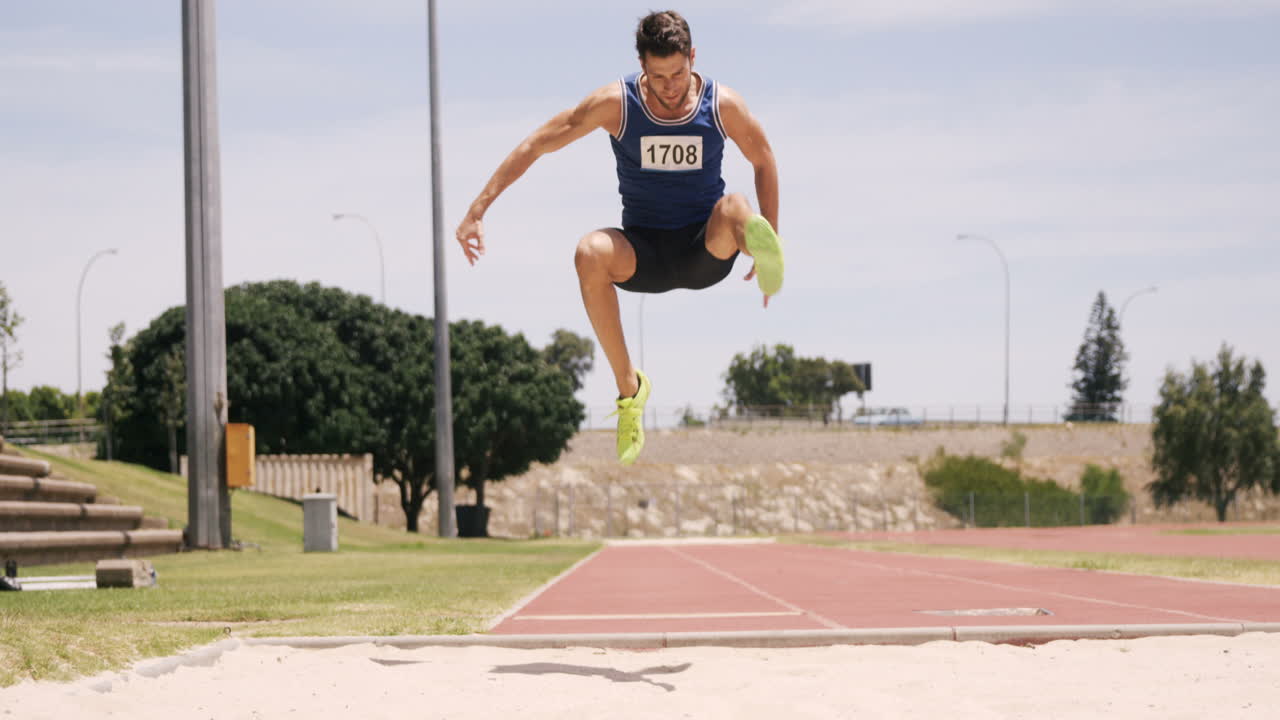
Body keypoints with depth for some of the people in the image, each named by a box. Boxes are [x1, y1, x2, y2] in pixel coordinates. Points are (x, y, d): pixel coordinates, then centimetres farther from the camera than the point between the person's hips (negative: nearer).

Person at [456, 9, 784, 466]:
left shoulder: (724, 106, -6)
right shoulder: (617, 104, -8)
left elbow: (764, 163, 10)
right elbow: (535, 145, -5)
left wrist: (767, 247, 8)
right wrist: (477, 210, -11)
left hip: (705, 253, 0)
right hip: (644, 253, 0)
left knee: (734, 209, -34)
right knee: (590, 253, -34)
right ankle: (628, 386, -26)